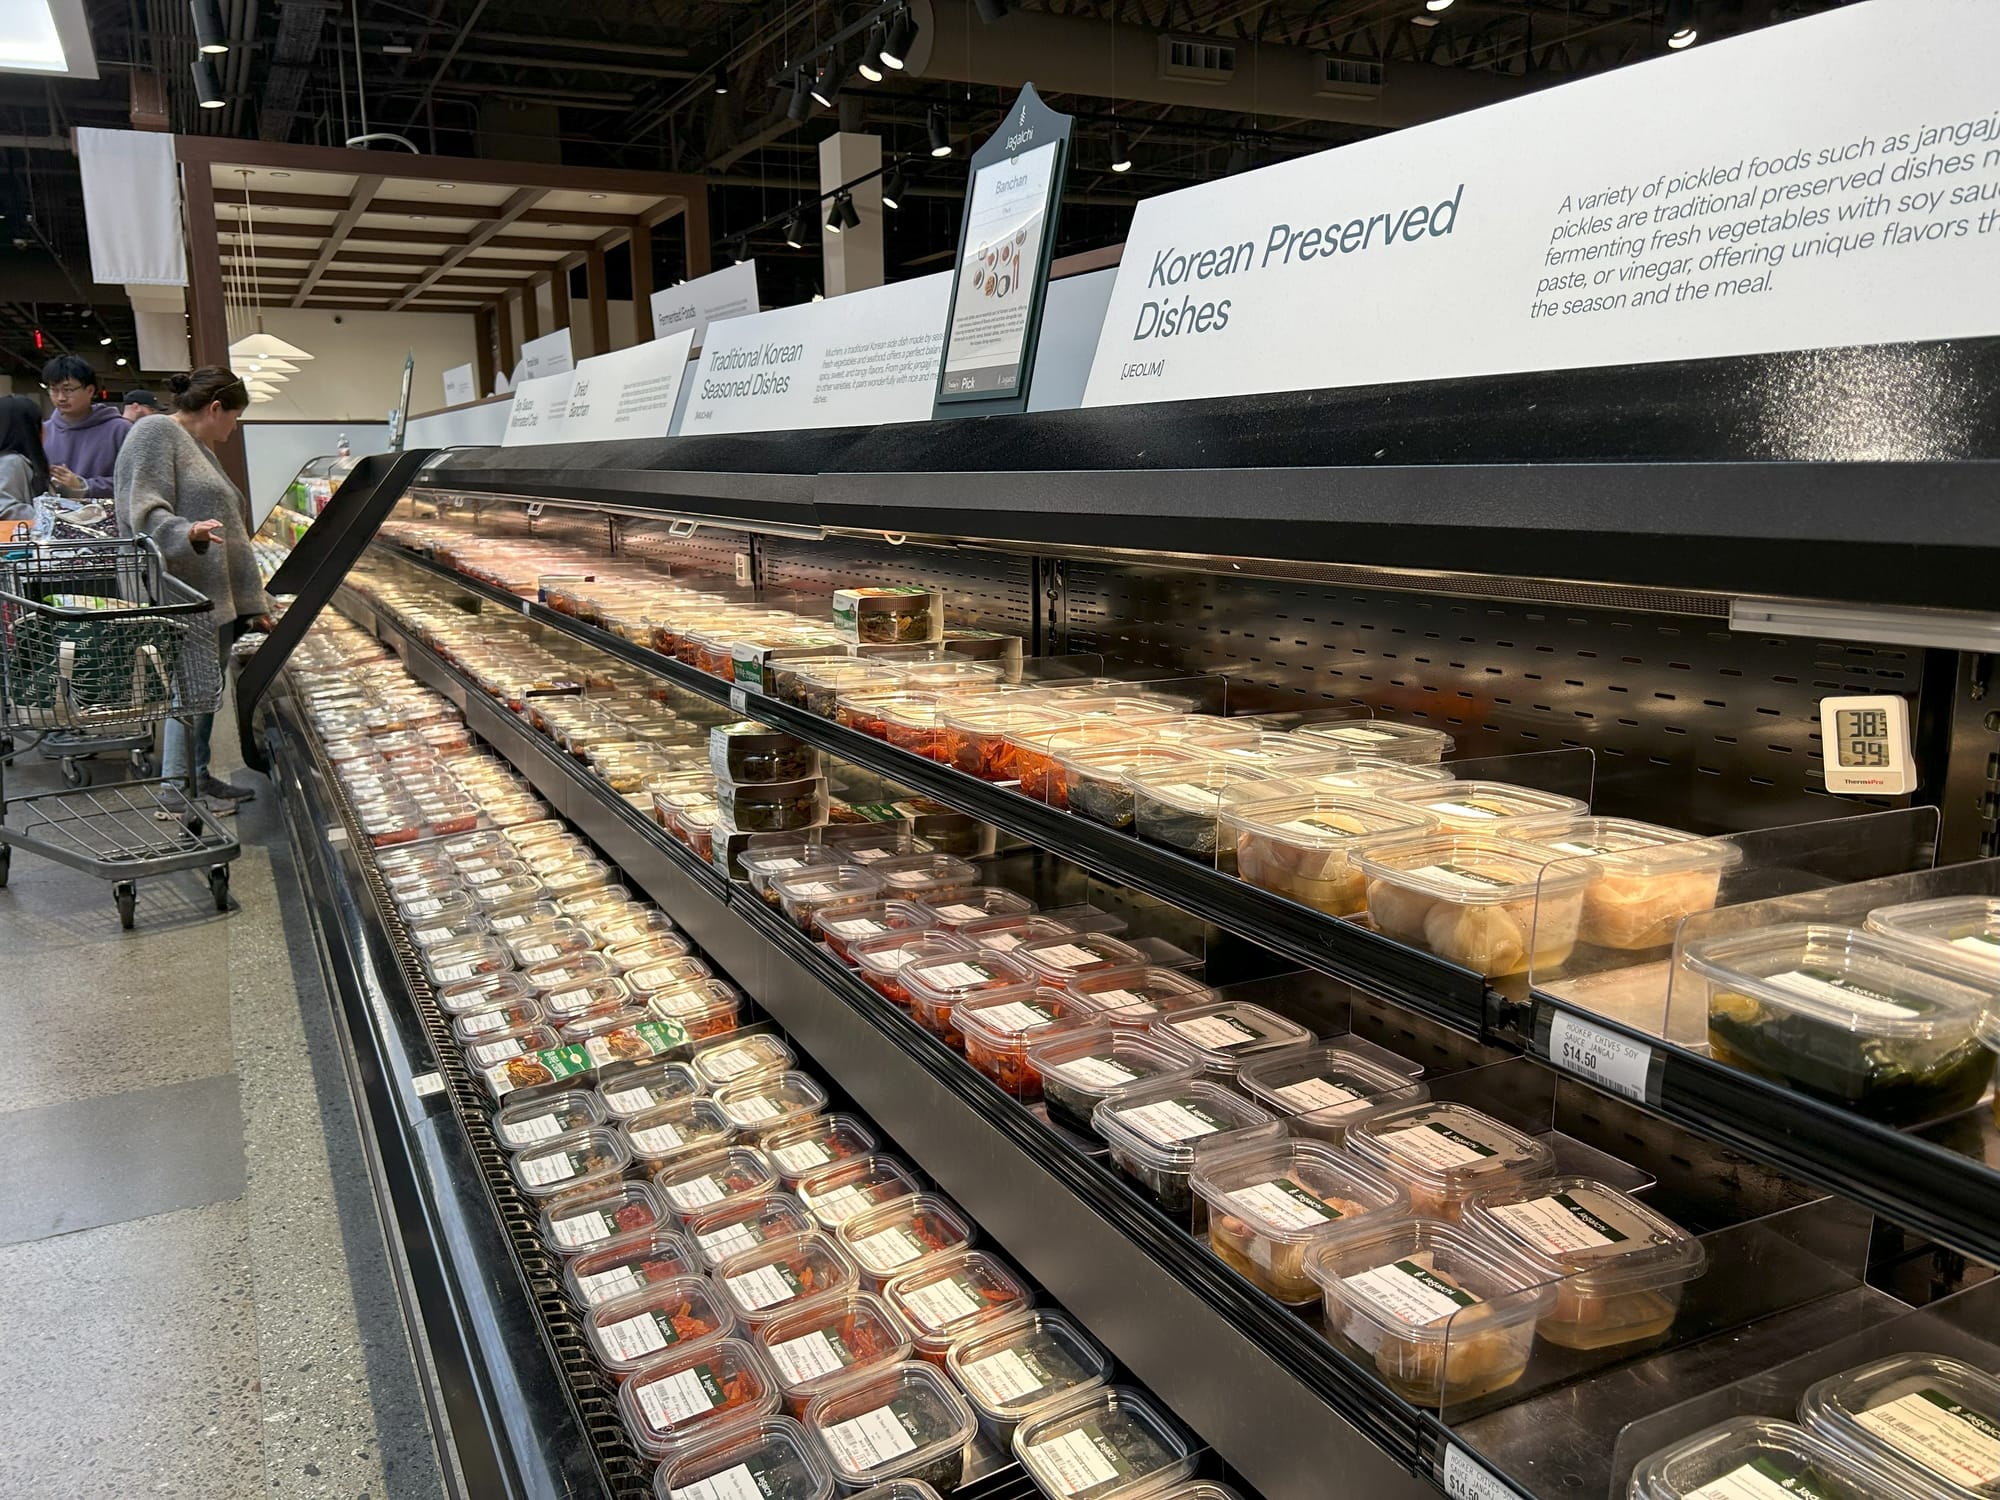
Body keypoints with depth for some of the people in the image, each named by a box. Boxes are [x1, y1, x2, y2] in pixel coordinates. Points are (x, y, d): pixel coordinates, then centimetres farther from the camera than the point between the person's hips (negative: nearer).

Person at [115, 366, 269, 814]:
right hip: (186, 596, -10)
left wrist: (250, 593, 34)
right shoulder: (157, 434, -6)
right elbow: (147, 513, -16)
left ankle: (199, 776, 18)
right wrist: (189, 534, -35)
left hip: (216, 594, 10)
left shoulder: (200, 447, 23)